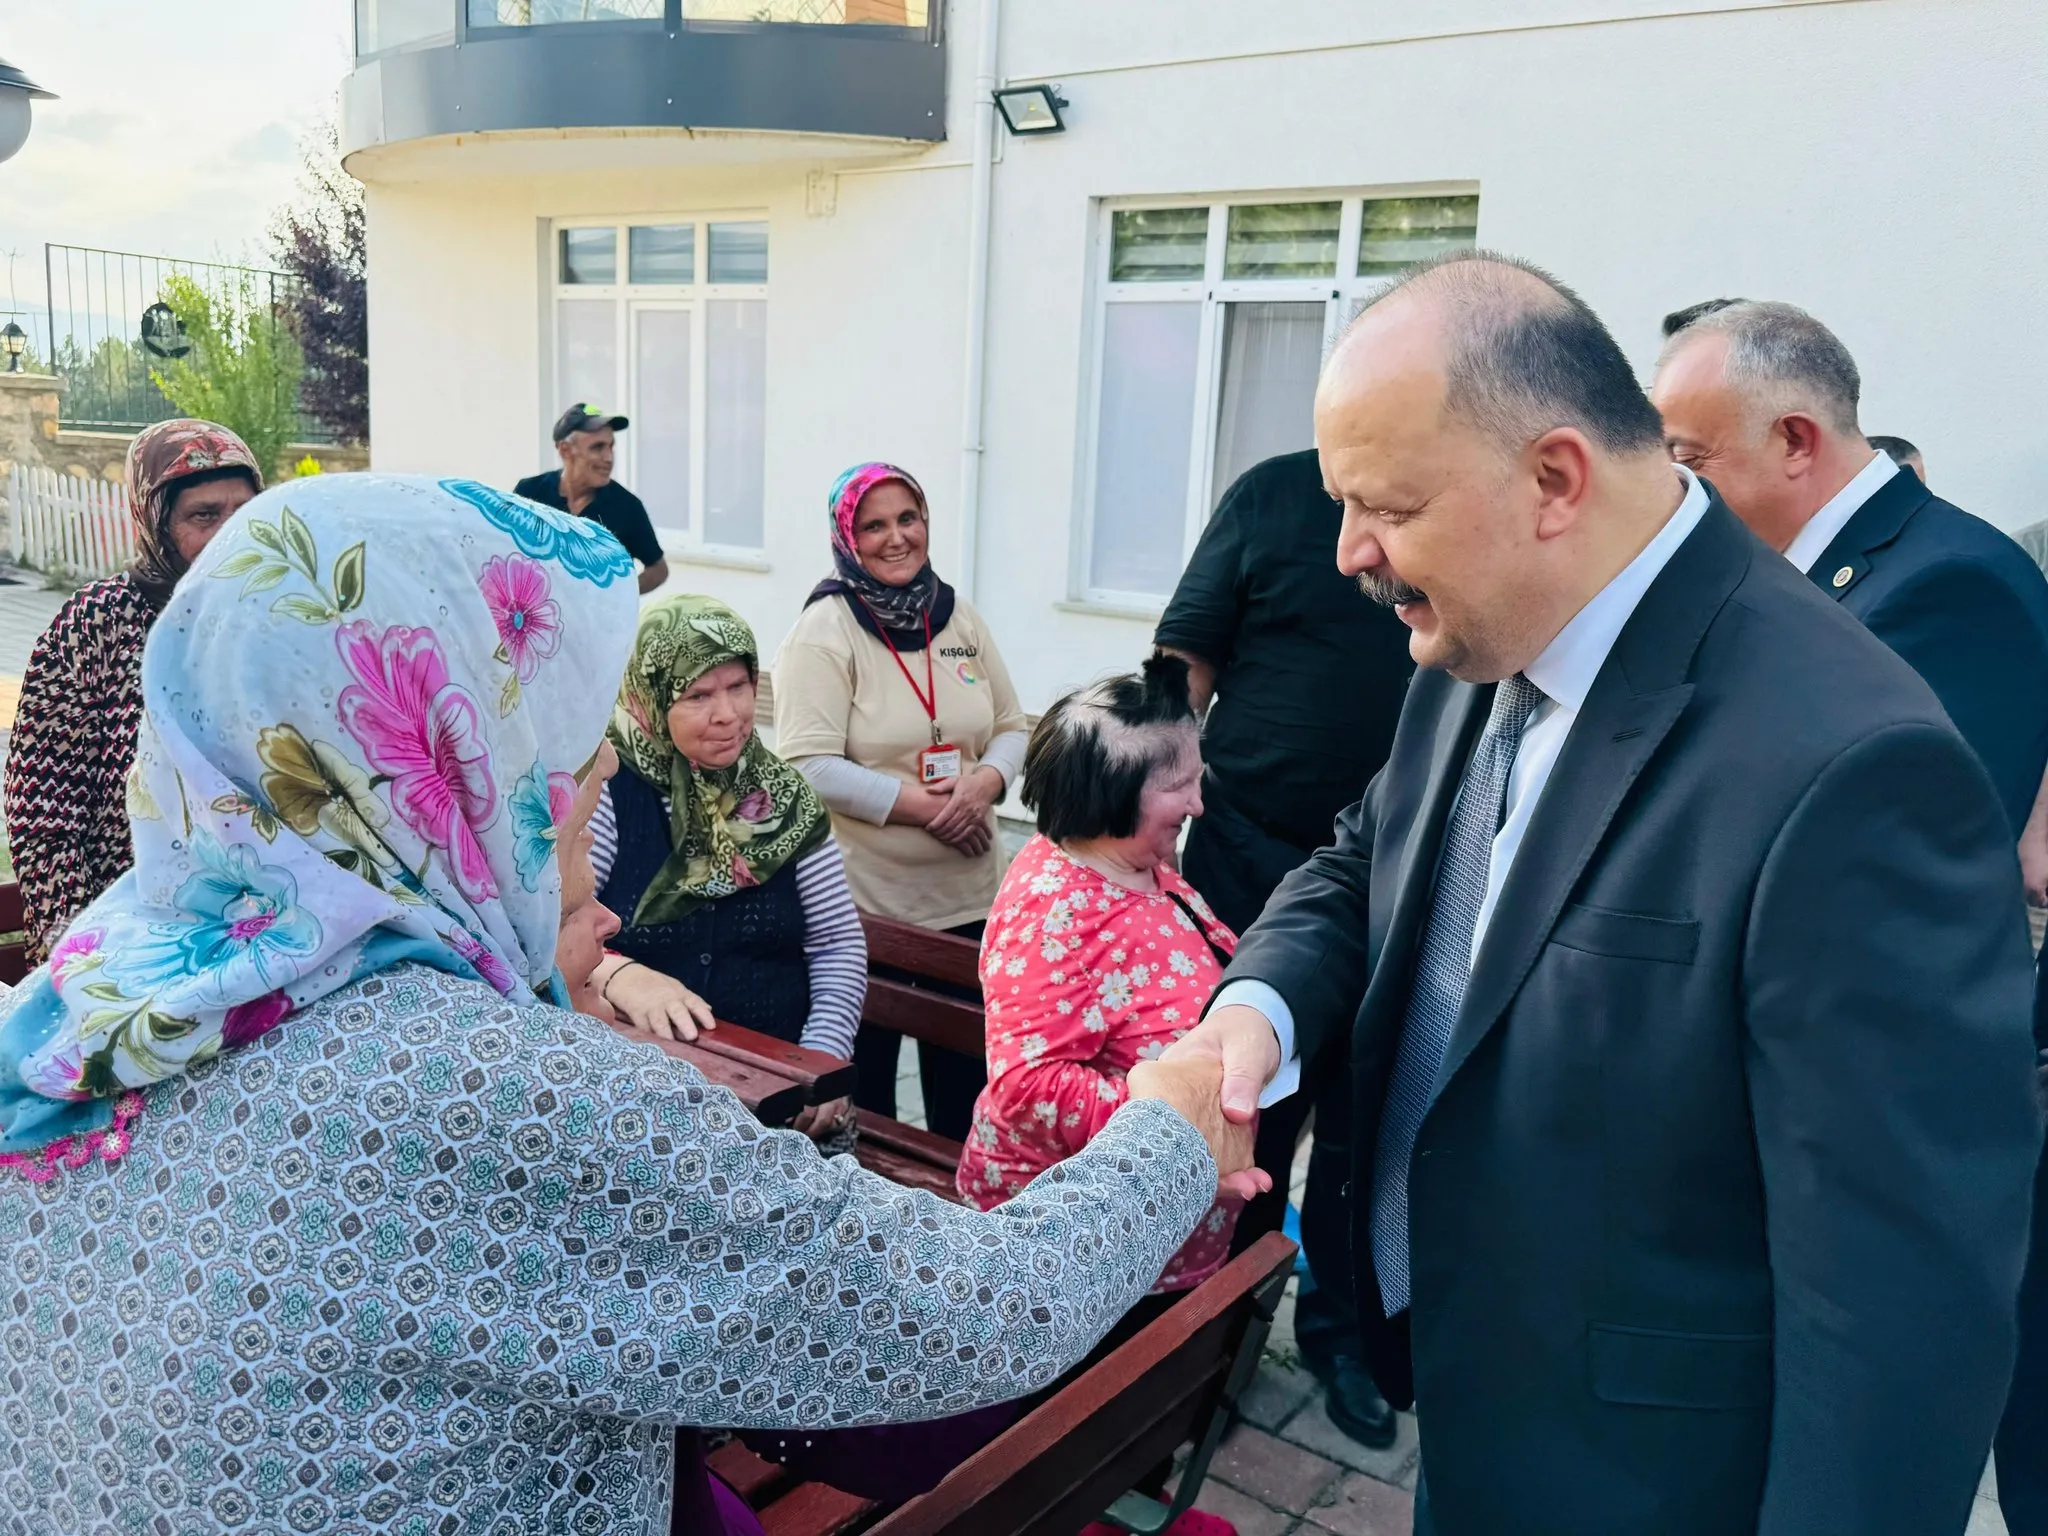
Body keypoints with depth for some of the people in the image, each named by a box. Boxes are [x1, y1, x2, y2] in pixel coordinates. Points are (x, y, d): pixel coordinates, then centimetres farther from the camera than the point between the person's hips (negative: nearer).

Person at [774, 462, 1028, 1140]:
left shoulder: (960, 618, 8)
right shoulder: (825, 629, -10)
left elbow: (1011, 726, 12)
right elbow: (808, 766, -17)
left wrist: (984, 782, -9)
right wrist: (922, 804, -19)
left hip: (967, 893, 5)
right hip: (863, 902, -5)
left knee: (964, 1072, 16)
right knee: (863, 1068, 8)